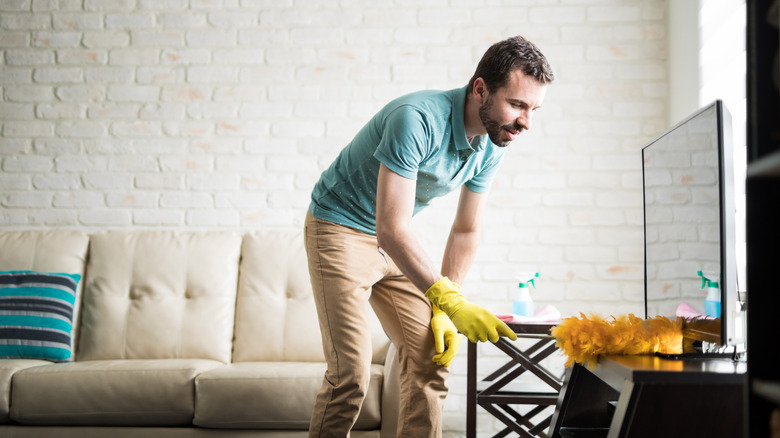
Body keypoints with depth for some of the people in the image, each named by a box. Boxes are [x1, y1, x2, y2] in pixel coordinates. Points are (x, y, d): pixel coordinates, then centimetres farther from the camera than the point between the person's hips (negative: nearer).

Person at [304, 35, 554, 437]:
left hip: (394, 241, 7)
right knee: (351, 372, -14)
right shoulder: (417, 119, -32)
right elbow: (391, 231, -36)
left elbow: (465, 231, 2)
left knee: (431, 359, 1)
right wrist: (450, 301, -42)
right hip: (340, 228, -7)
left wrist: (443, 312, -3)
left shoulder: (492, 145, -7)